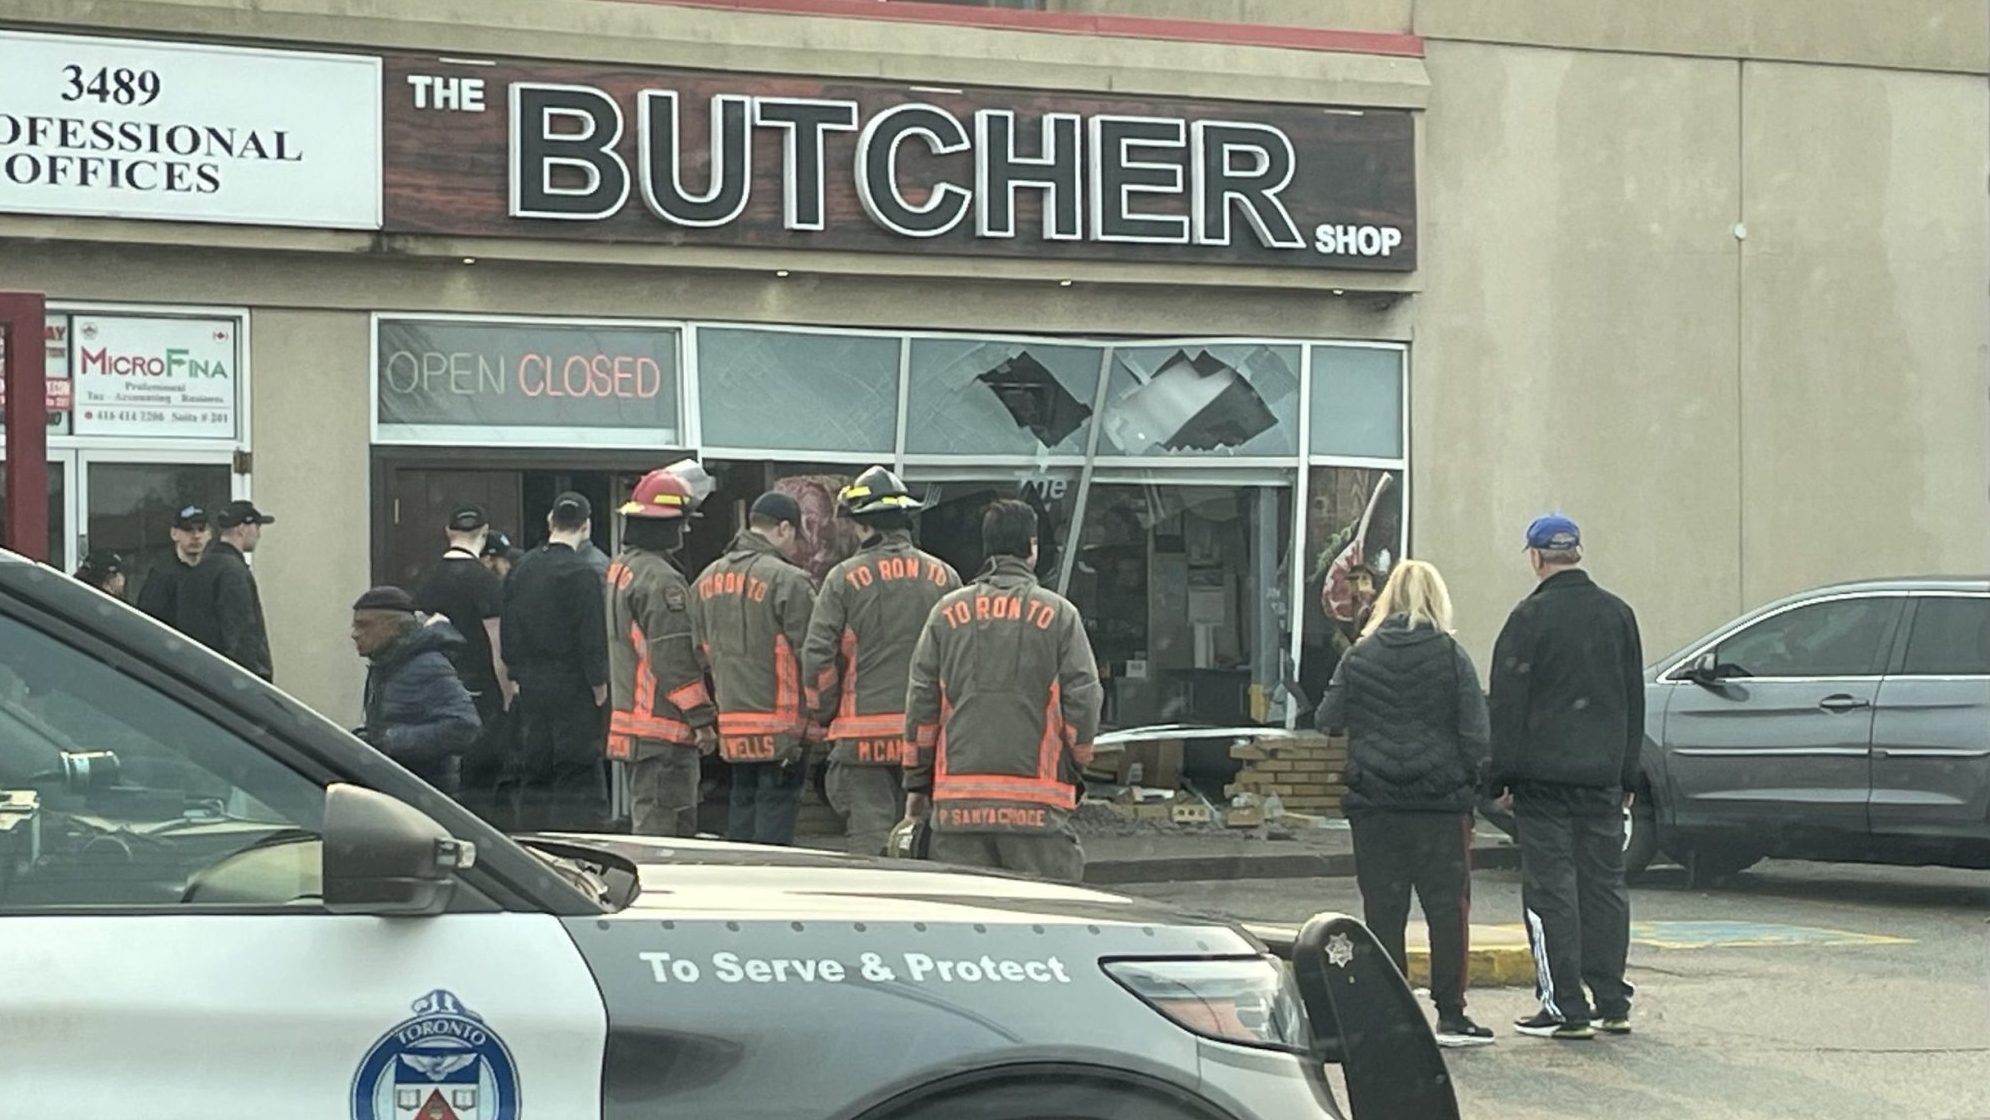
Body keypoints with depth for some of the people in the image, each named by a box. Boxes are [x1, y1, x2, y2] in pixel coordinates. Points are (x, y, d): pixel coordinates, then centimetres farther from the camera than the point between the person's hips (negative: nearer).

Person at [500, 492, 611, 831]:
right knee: (577, 774, -2)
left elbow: (506, 630, 11)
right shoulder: (581, 574, -13)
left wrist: (515, 676, 17)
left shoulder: (521, 569, 7)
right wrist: (599, 686, -7)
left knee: (531, 770, 12)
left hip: (529, 686, 6)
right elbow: (592, 637, -15)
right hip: (570, 687, -6)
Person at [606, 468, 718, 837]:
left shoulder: (620, 570, 16)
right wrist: (701, 718, -17)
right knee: (661, 825, -9)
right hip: (662, 726, -10)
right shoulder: (661, 581, -17)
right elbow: (675, 657, -21)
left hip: (629, 718, 10)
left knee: (645, 821, 17)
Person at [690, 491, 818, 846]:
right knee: (775, 811, -3)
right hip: (779, 724, -7)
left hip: (730, 723, 7)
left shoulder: (707, 579, 11)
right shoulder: (787, 581, -13)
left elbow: (701, 651, 15)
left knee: (742, 805, 15)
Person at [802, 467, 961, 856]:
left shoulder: (845, 579, -3)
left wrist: (824, 715, 9)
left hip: (863, 731, -3)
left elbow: (817, 656, -5)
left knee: (868, 839, -3)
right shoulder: (943, 577, 5)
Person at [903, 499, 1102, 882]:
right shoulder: (1058, 614, 2)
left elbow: (921, 702, 8)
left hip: (958, 799, 2)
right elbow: (1084, 700, -1)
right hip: (1037, 800, -2)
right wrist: (1075, 771, 14)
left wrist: (917, 783, 15)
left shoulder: (947, 613, 8)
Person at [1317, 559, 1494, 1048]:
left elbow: (1328, 721, 3)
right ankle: (1450, 1015, 1)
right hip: (1441, 801, -2)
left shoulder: (1358, 657, 1)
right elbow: (1475, 732, -6)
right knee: (1448, 906, 3)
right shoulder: (1450, 655, -4)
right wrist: (1469, 776, 10)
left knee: (1383, 910, 7)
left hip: (1374, 803, 2)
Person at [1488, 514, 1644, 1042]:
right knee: (1604, 884, 10)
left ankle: (1564, 1007, -6)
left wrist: (1501, 775, -2)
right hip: (1603, 775, 5)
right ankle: (1612, 1003, 11)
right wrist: (1627, 775, 18)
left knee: (1550, 887, -3)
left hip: (1544, 774, -5)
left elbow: (1508, 703, -8)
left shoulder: (1530, 617, -8)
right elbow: (1634, 700, 14)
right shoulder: (1617, 614, 10)